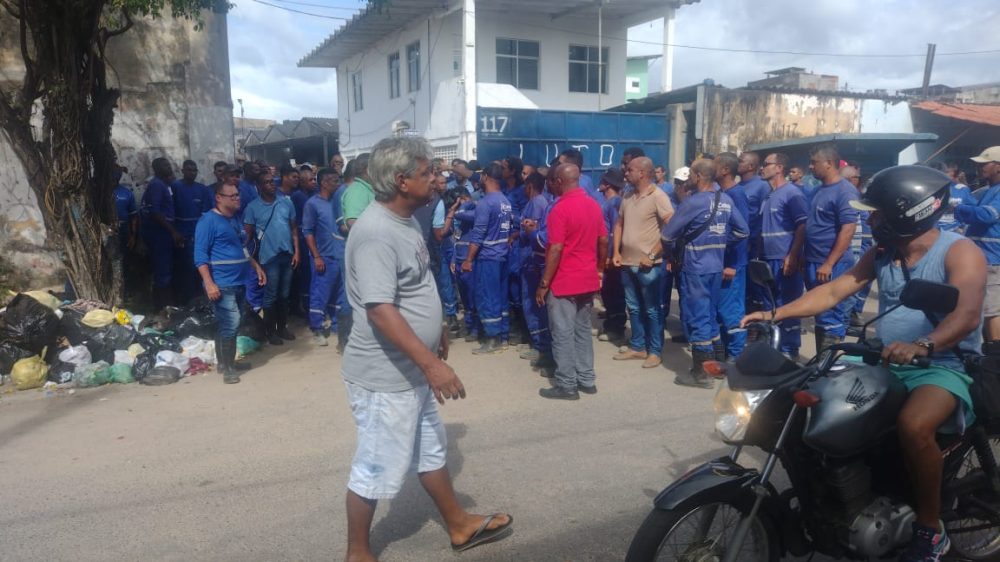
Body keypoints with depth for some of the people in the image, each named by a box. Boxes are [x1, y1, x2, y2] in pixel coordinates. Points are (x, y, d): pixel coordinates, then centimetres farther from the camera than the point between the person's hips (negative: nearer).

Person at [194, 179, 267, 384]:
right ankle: (226, 367, 0)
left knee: (230, 324, 14)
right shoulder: (208, 221, -11)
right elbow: (200, 255, -16)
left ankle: (227, 362, 25)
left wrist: (257, 267, 20)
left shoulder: (234, 219, 16)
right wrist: (209, 284, -23)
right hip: (221, 284, -9)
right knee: (230, 324, -11)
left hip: (238, 282, 9)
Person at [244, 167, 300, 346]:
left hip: (287, 255, 4)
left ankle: (282, 327, 25)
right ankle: (271, 332, 14)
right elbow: (247, 234, -2)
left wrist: (296, 251, 3)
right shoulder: (253, 207, -4)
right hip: (269, 257, -3)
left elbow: (294, 228, 9)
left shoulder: (286, 202, 5)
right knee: (271, 296, 3)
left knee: (284, 295, 13)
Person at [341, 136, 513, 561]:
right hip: (384, 376, -10)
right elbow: (381, 310, -31)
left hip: (411, 370, 10)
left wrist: (435, 333, 26)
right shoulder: (376, 233, -25)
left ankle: (459, 525, 39)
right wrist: (431, 363, -33)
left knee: (431, 450, 22)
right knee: (376, 468, 6)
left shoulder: (403, 221, 6)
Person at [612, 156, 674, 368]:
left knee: (652, 310, 4)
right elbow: (619, 224, 18)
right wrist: (616, 252, 6)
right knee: (633, 308, 15)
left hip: (648, 265, -7)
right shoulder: (627, 196, 9)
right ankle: (637, 347, 27)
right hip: (627, 263, 7)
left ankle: (655, 351, 14)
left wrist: (652, 255, -17)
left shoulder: (658, 196, -12)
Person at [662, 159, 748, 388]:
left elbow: (667, 235, -12)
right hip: (716, 266, 7)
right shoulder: (726, 200, 4)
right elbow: (743, 231, 11)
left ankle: (701, 373, 6)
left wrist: (676, 251, 7)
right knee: (710, 314, 17)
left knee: (697, 317, 0)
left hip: (695, 268, -7)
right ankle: (711, 363, 26)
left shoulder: (692, 202, -17)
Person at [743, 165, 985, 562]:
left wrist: (921, 346, -49)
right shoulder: (881, 254, 8)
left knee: (912, 425, -36)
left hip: (944, 367, -7)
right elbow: (832, 292, 6)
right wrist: (776, 314, -6)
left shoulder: (959, 252, -13)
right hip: (886, 363, 7)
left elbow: (967, 314, -30)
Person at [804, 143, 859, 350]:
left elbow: (848, 230, -20)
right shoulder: (820, 190, 14)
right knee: (820, 317, 16)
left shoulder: (845, 191, -14)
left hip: (833, 267, -9)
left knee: (832, 320, -5)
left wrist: (828, 264, -22)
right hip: (814, 265, 9)